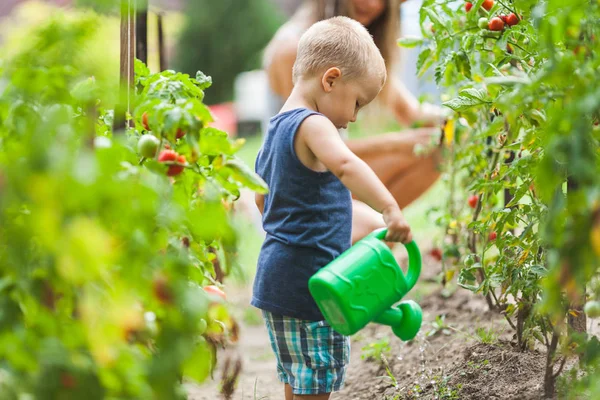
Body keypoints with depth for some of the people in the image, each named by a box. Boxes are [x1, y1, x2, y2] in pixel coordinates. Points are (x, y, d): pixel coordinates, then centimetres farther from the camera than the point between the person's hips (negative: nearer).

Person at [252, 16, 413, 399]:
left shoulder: (277, 129, 14)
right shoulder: (312, 125, -16)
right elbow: (345, 164, -37)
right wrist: (390, 208, -45)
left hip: (277, 277, 10)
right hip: (308, 280, -10)